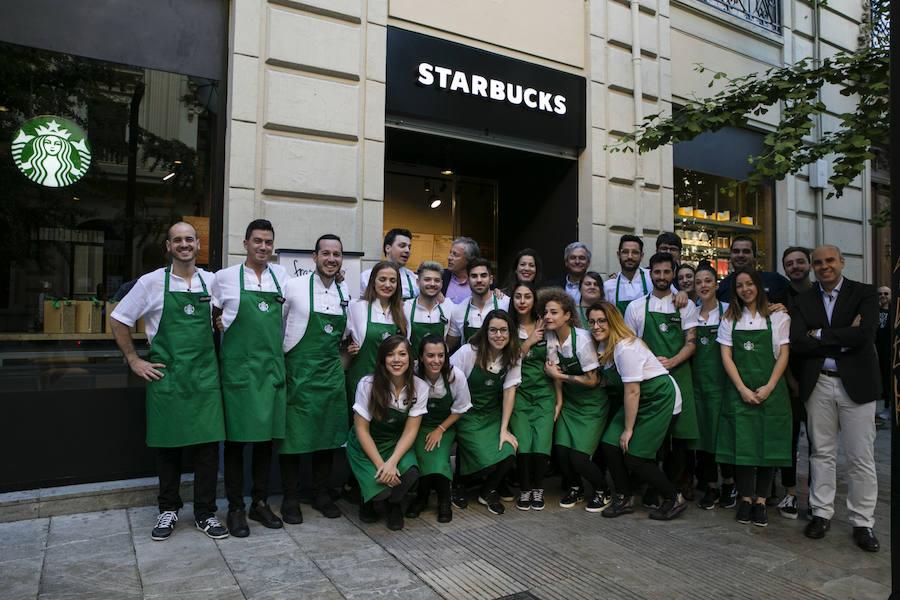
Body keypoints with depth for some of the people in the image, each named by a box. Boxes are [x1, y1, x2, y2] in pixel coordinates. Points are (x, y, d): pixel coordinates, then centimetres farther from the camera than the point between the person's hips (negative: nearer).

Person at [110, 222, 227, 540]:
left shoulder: (211, 281, 6)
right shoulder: (152, 282, 0)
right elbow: (118, 320, 6)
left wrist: (219, 353, 11)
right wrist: (134, 361, 3)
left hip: (205, 375, 2)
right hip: (166, 375, -1)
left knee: (208, 443, 1)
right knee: (168, 444, 8)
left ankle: (205, 513, 14)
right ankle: (169, 510, 25)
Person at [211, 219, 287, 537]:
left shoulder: (280, 275, 10)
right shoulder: (225, 277, 0)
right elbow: (212, 315, 11)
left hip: (272, 366, 4)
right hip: (238, 367, -3)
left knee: (267, 437, 9)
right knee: (236, 438, 2)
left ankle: (260, 502, 22)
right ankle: (235, 508, 15)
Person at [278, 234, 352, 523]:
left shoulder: (345, 291, 8)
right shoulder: (294, 286, -7)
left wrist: (347, 349, 10)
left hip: (331, 373, 5)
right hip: (298, 371, -4)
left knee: (328, 433, 11)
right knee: (292, 434, 2)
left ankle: (321, 493, 26)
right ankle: (291, 498, 17)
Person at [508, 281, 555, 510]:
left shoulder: (545, 326, 6)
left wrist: (559, 400, 2)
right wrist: (530, 342, -10)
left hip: (544, 392, 1)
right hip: (518, 392, -1)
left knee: (541, 443, -14)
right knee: (522, 443, -15)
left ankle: (538, 487, 10)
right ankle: (524, 487, 8)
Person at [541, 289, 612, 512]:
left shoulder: (582, 339, -21)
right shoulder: (550, 337, -4)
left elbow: (592, 380, -15)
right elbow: (555, 371, 0)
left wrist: (559, 375, -14)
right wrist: (558, 403, -4)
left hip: (592, 404, -5)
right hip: (569, 401, 5)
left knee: (578, 457, -11)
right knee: (560, 450, -9)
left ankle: (602, 491, 19)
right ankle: (575, 489, 21)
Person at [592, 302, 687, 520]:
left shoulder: (625, 347, -24)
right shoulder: (604, 346, 4)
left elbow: (632, 392, -22)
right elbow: (611, 381, 11)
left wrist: (628, 430, -16)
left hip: (661, 398, -9)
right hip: (641, 401, 9)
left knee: (634, 458, -8)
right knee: (609, 443, -4)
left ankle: (674, 500, 13)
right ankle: (624, 499, 12)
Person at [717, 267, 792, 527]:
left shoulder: (777, 316, 5)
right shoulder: (730, 318, 8)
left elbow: (783, 354, 1)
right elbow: (726, 355, 3)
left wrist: (769, 387, -10)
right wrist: (743, 389, -8)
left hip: (770, 389, 0)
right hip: (739, 388, 1)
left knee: (769, 442, -1)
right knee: (742, 441, -3)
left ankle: (760, 500, 8)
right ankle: (746, 498, 6)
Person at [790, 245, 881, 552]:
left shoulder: (864, 293, 0)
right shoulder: (804, 300, 7)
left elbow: (865, 335, -16)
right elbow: (797, 343, -6)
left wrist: (820, 335, -10)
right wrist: (843, 337, -12)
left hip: (856, 383, -2)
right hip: (818, 384, 2)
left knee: (861, 457, 4)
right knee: (821, 452, 11)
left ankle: (862, 522, 18)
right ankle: (822, 512, 23)